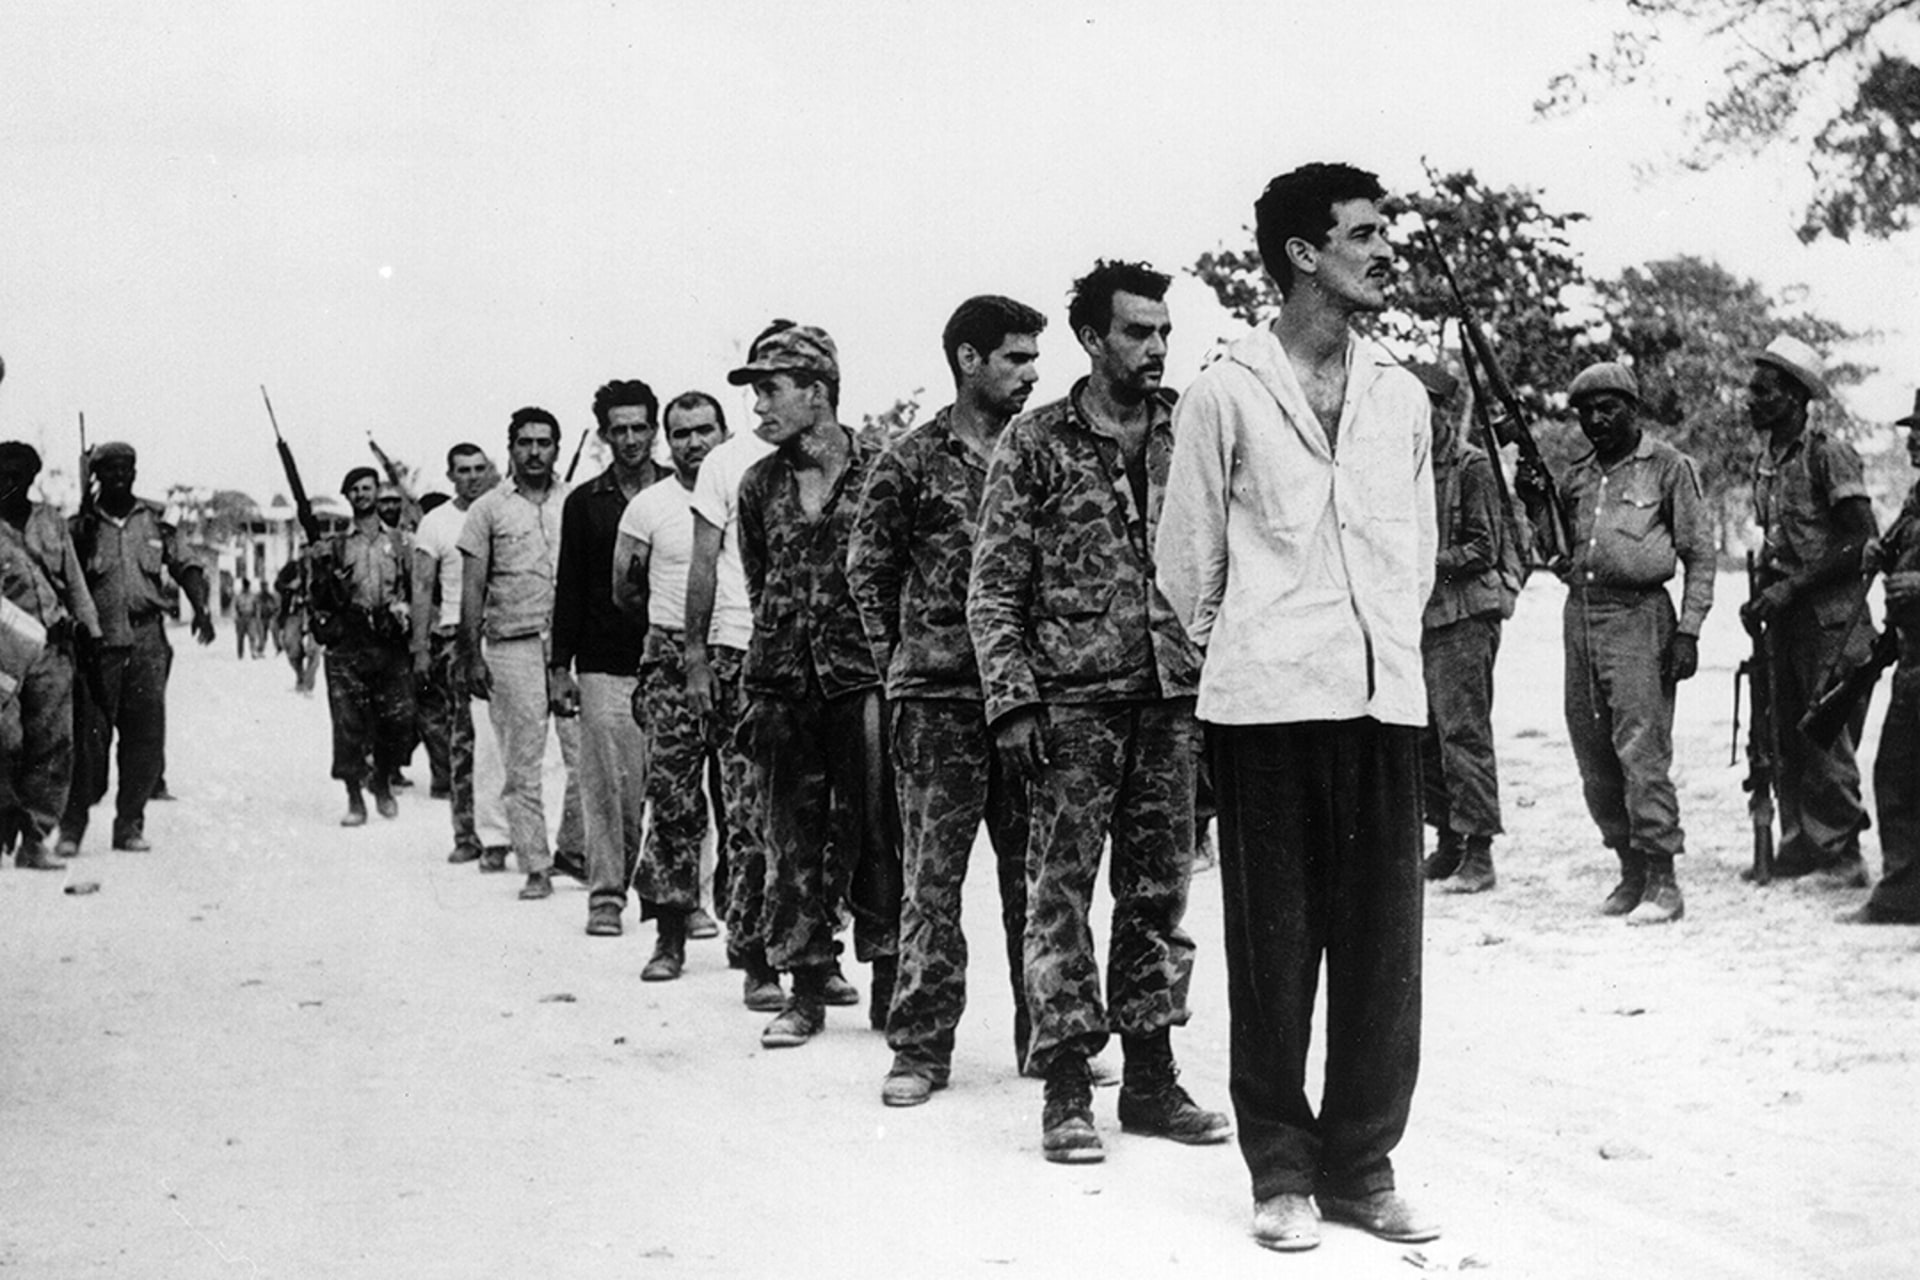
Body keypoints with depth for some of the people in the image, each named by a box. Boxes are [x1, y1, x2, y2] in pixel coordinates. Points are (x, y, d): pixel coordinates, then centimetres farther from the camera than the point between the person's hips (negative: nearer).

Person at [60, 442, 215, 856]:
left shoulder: (155, 520, 10)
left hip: (147, 639, 2)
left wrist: (200, 608, -7)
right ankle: (72, 826, 4)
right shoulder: (82, 525, 6)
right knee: (89, 735, -5)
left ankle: (130, 824, 10)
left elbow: (184, 566, 8)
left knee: (146, 735, 0)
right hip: (98, 640, -2)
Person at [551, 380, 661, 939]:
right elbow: (569, 589, 11)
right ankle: (606, 896, 3)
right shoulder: (584, 503, 10)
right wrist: (560, 666, 5)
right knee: (609, 788, -4)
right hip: (605, 667, 0)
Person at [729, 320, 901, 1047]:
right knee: (792, 836, 5)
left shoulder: (878, 474, -4)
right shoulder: (759, 486, 9)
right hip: (784, 680, 4)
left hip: (863, 678, -4)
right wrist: (778, 643, 15)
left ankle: (889, 984, 10)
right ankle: (805, 986, 13)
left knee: (876, 830, -1)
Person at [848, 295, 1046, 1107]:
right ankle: (921, 1046, 7)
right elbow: (868, 570, 8)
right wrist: (903, 657, 4)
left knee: (1036, 871, 7)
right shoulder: (912, 463, 1)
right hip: (938, 696, -3)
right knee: (931, 874, 0)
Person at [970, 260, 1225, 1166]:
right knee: (1062, 887, -2)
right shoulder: (1035, 445, -1)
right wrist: (1011, 702, -10)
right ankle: (1066, 1088, 4)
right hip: (1074, 699, -4)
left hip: (1173, 693, 4)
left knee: (1159, 889, 9)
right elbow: (993, 589, -2)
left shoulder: (1187, 436, 9)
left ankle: (1150, 1076, 18)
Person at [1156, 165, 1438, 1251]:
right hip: (1268, 707, -4)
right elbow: (1187, 561, 5)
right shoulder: (1227, 395, -2)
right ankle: (1283, 1172, 14)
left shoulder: (1401, 396, 11)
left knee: (1384, 947, 5)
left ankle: (1362, 1167, 17)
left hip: (1385, 701, 4)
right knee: (1275, 947, 3)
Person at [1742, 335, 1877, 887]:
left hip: (1830, 617, -8)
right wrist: (1761, 595, 4)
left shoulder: (1828, 456, -11)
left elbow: (1863, 541, -15)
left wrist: (1792, 586, -18)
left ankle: (1840, 856, 2)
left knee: (1827, 738, -6)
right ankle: (1799, 846, 18)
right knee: (1786, 738, 9)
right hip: (1787, 618, 8)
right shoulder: (1766, 463, 13)